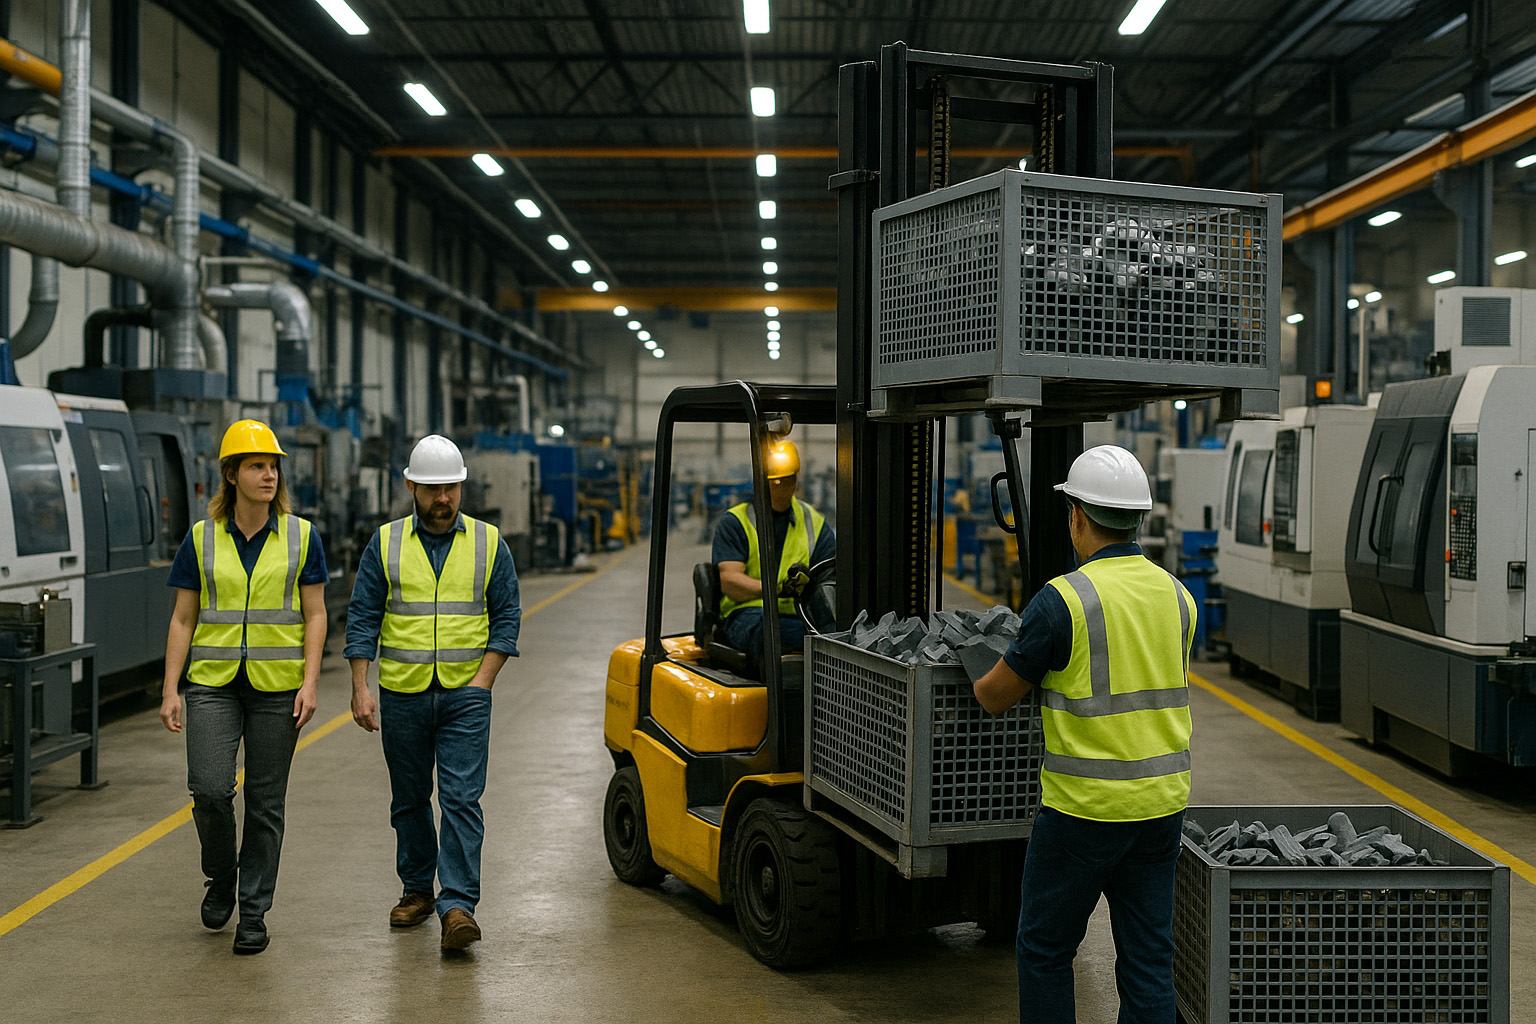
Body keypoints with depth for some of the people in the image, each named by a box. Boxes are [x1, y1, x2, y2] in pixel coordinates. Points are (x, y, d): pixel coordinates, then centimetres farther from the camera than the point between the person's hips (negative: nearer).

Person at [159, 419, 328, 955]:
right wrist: (169, 690, 0)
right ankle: (220, 877, 18)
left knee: (265, 801, 3)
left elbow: (315, 615, 2)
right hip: (213, 682, 0)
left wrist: (309, 683, -8)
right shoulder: (202, 538, 3)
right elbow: (183, 619, 5)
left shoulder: (301, 536, 2)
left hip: (276, 685, 0)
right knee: (209, 789, -12)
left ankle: (253, 912, 16)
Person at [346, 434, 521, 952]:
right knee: (409, 798, 13)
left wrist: (483, 680, -6)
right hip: (402, 695, 2)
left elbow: (506, 617, 4)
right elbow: (362, 619, 2)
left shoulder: (489, 544, 4)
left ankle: (457, 905, -10)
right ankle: (417, 889, 29)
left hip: (465, 695, -1)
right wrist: (360, 689, -5)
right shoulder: (386, 544, 4)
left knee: (461, 799, -9)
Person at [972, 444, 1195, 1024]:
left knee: (1044, 949, 10)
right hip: (1163, 802, 6)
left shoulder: (1064, 600, -15)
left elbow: (995, 698, -6)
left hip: (1084, 808, -6)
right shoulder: (1177, 596, 4)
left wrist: (981, 685, 17)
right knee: (1148, 956, 11)